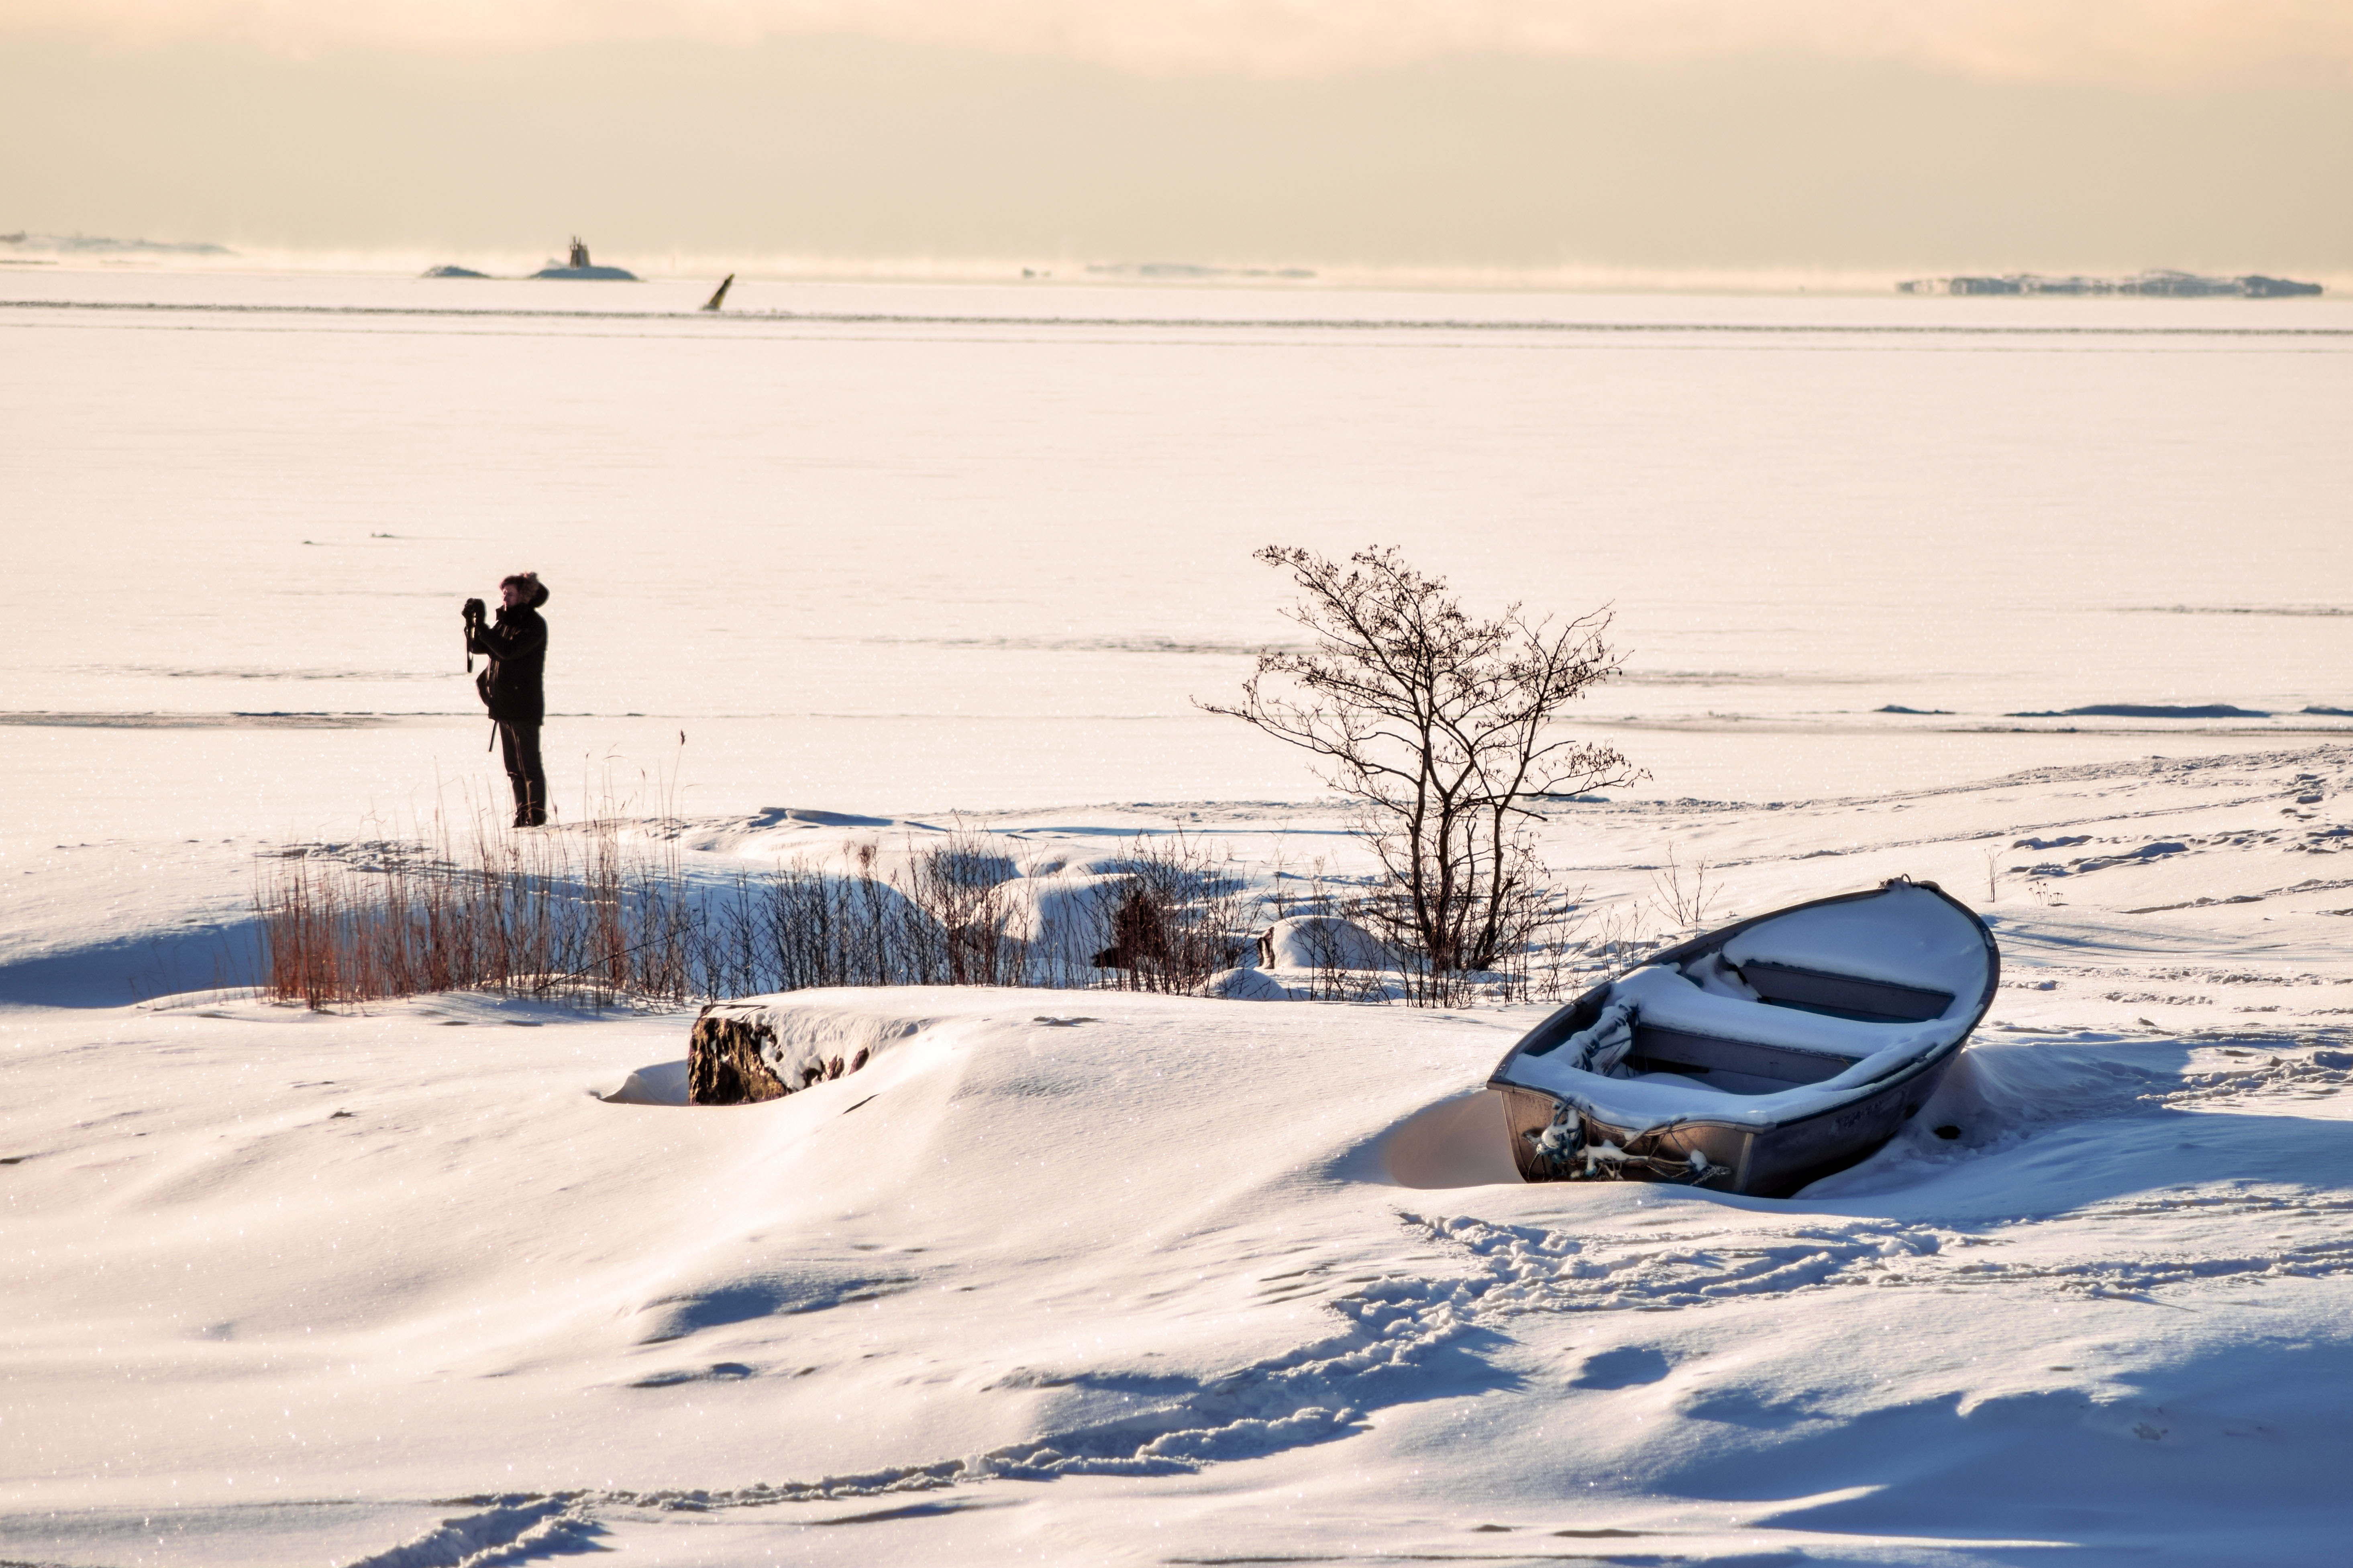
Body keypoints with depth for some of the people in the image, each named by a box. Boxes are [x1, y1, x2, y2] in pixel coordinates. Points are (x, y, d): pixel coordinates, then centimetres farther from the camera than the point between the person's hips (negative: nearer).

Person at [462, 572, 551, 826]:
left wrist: (481, 625, -22)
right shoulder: (505, 621, 14)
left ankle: (537, 816, -3)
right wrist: (472, 623, -5)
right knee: (513, 767, 11)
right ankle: (522, 815, 15)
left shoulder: (534, 625, -11)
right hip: (503, 706, 8)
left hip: (525, 707, -8)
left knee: (529, 765, -6)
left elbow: (508, 650, -23)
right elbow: (478, 647, 11)